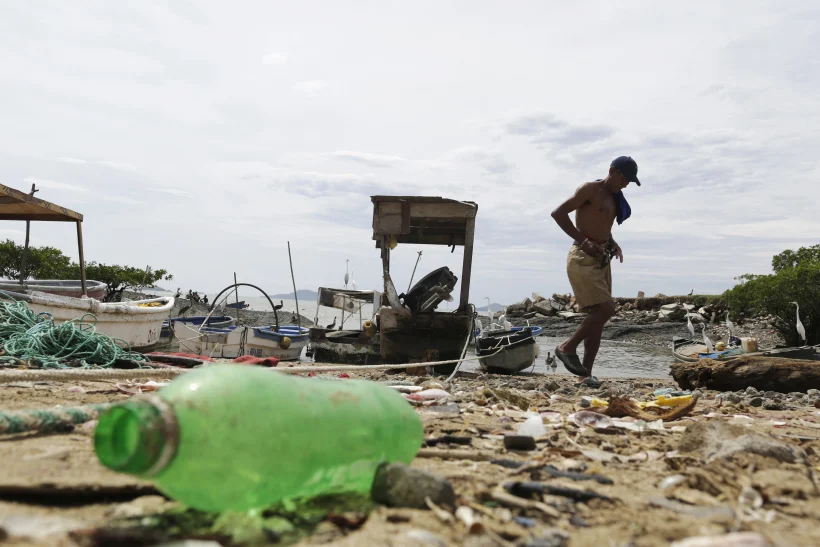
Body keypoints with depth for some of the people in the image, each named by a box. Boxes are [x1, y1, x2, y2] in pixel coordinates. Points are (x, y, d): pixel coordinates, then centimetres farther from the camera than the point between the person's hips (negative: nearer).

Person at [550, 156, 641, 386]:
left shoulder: (614, 197, 18)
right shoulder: (590, 189, -7)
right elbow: (558, 213, -14)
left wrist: (613, 244, 11)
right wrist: (583, 241, -19)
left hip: (602, 260, 9)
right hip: (583, 259, -9)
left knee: (597, 315, 4)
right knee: (606, 309, -18)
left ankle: (586, 374, 8)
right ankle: (567, 348, -2)